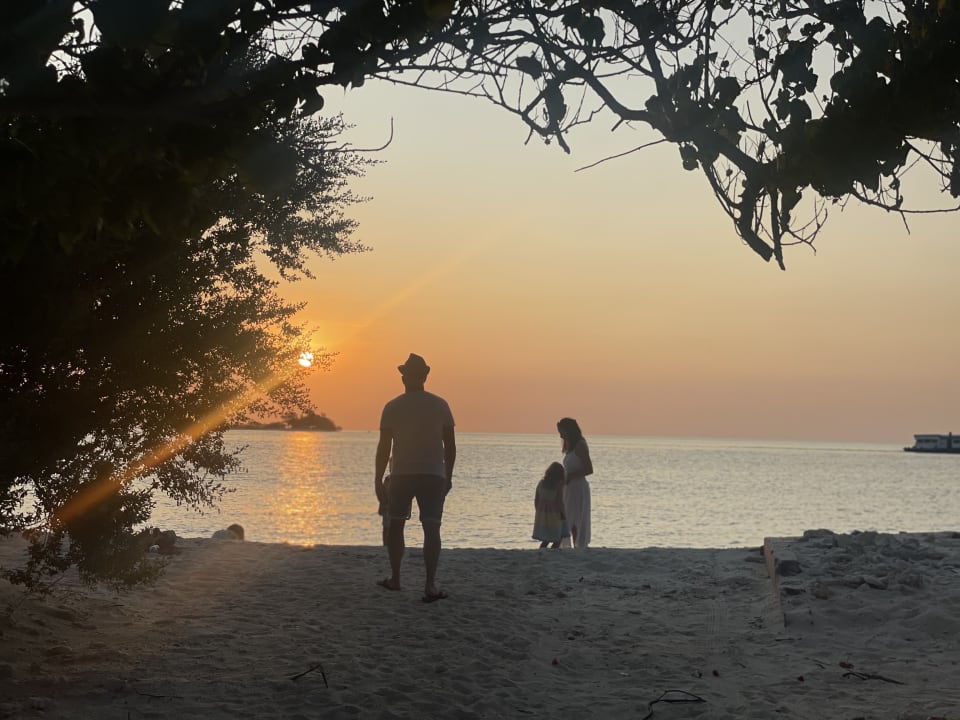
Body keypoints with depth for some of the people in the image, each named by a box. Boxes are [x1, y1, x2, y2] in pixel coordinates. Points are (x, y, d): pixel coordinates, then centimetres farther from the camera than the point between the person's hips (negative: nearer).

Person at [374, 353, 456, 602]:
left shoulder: (393, 407, -2)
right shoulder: (440, 405, 1)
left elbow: (384, 447, -4)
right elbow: (450, 445, 2)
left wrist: (378, 480, 2)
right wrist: (448, 476, 12)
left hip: (401, 474, 0)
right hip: (434, 474, 0)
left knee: (396, 525, 16)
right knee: (431, 529, -3)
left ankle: (395, 578, 21)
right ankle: (430, 585, -12)